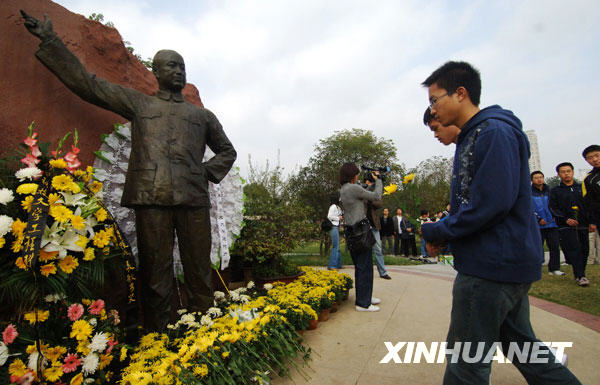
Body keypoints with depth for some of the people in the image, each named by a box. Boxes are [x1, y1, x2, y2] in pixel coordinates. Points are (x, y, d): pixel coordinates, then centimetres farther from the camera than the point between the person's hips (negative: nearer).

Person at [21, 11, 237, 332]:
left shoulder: (202, 115, 23)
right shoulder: (138, 104, 21)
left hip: (193, 199, 1)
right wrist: (49, 40, 18)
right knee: (155, 277, 0)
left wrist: (209, 171, 11)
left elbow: (227, 150, 29)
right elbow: (88, 84, 20)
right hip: (151, 197, -1)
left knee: (199, 273, 0)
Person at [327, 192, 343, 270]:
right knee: (335, 247, -11)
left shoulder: (337, 207, 18)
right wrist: (338, 218, -11)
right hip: (333, 228, -10)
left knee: (337, 247, 13)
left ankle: (338, 264, 20)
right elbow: (329, 216, -19)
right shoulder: (333, 206, -11)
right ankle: (331, 265, -8)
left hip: (337, 227, 10)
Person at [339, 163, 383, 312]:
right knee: (365, 267, -1)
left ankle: (365, 296, 31)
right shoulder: (354, 188, -15)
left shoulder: (343, 190, 12)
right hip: (361, 230, -9)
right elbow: (377, 196, -4)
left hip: (350, 231, 9)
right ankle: (363, 303, 6)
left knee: (359, 267, 18)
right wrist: (378, 180, 11)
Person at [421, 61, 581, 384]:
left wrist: (436, 232, -13)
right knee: (519, 343, 23)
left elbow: (492, 202, -24)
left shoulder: (494, 132, -15)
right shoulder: (472, 138, 17)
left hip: (493, 265, -10)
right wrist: (443, 234, 6)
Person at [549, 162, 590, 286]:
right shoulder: (555, 191, 7)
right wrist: (566, 219, -12)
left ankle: (580, 273, 19)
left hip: (583, 225, 3)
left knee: (584, 250, 5)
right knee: (574, 250, -11)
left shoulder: (582, 188, 15)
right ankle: (580, 276, -11)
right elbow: (553, 208, 0)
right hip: (566, 227, -3)